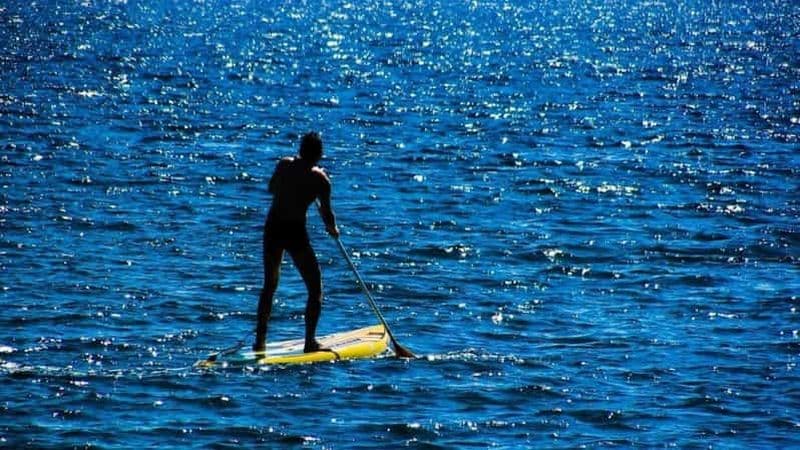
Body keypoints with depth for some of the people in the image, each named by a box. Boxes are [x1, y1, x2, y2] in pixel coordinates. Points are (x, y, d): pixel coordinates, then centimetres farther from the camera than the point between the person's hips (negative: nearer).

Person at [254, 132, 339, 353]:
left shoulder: (284, 165, 4)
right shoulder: (319, 178, -9)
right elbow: (326, 213, -7)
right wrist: (333, 229, 12)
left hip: (272, 228, 5)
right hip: (295, 231, -5)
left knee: (269, 286, 20)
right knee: (315, 290, 7)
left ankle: (260, 341, 20)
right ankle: (310, 341, 1)